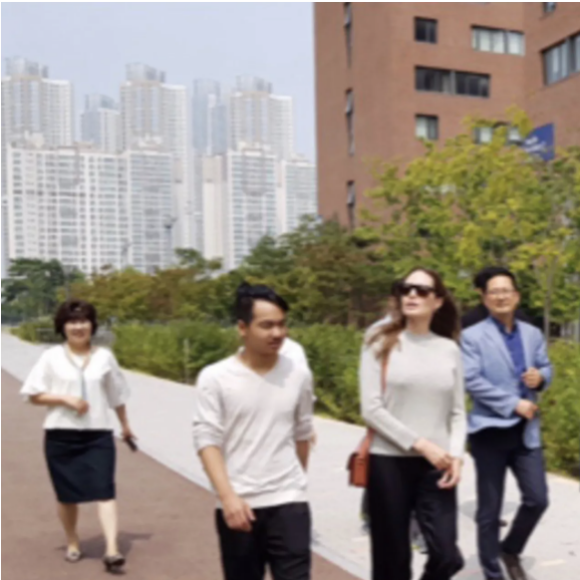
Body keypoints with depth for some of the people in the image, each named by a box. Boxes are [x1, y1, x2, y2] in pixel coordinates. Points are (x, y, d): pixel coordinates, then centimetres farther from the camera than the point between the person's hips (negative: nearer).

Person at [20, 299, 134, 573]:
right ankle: (72, 542, 33)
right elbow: (32, 394, -3)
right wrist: (65, 399, -16)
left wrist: (125, 425, 21)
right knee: (67, 494, 12)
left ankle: (111, 549, -14)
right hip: (60, 436, 0)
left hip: (98, 434, 0)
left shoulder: (104, 356, 3)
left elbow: (117, 394, 14)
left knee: (104, 491, -10)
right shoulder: (51, 357, -2)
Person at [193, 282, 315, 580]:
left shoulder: (299, 374, 1)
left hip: (288, 502, 1)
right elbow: (207, 440, -10)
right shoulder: (215, 378, -8)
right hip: (238, 504, -1)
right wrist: (227, 496, -19)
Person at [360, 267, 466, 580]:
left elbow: (458, 412, 9)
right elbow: (371, 409, -8)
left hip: (436, 466, 2)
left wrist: (456, 455, -7)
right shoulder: (381, 344, -1)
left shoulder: (449, 349, 7)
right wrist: (420, 444, -13)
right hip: (389, 462, -2)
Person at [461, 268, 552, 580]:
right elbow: (472, 381, -15)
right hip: (490, 430, -4)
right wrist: (514, 403, -18)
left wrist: (541, 377, -8)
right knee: (489, 510, 4)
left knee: (537, 499, 3)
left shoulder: (533, 334, 10)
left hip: (526, 430, 5)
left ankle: (511, 549, 30)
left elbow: (546, 367, 18)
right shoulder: (472, 336, -7)